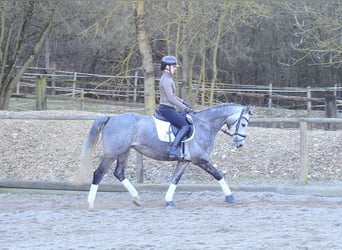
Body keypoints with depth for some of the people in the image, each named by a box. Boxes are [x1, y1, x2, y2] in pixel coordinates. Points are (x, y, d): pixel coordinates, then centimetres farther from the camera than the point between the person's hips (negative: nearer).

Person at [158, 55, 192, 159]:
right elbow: (171, 98, -20)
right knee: (185, 126, -21)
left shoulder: (168, 78, 16)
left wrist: (183, 102, 19)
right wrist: (185, 108, -17)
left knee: (187, 120, 18)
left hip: (169, 109, 11)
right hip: (167, 109, -11)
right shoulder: (166, 80, -16)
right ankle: (173, 149, -31)